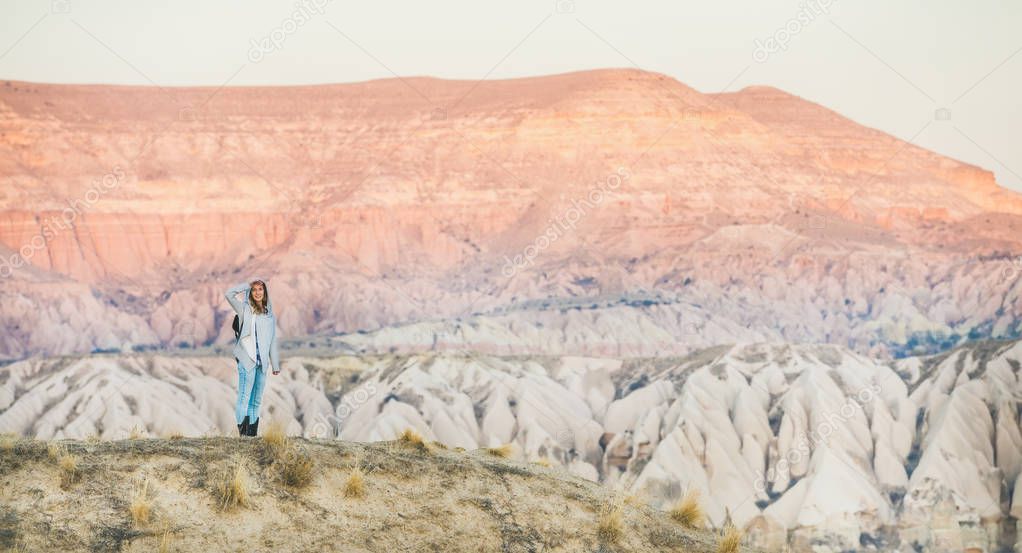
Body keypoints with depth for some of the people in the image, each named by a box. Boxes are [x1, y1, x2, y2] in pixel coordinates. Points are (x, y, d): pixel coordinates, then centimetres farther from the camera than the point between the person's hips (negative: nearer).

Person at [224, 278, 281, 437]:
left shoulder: (270, 315, 14)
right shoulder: (245, 309, 4)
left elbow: (273, 341, 17)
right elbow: (229, 293, -10)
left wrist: (276, 365, 15)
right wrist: (248, 285, 1)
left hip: (262, 363, 5)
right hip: (246, 360, -5)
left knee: (256, 400, 7)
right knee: (244, 397, -11)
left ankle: (252, 433, 12)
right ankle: (242, 432, -13)